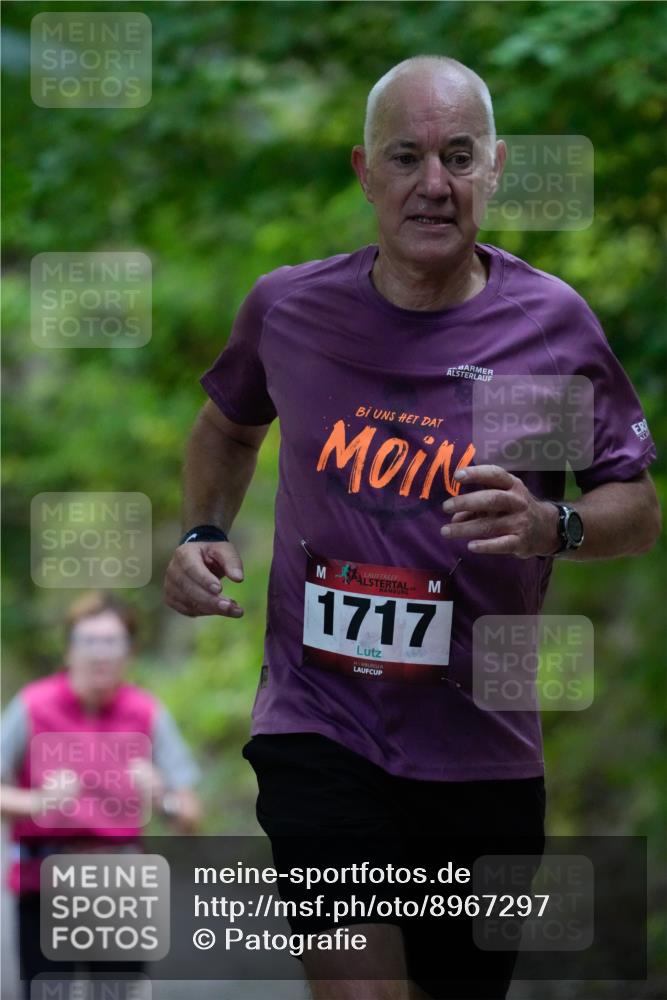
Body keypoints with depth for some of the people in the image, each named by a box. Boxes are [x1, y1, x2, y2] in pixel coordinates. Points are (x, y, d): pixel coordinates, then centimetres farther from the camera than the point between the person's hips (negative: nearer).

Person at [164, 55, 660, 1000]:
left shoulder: (553, 325, -4)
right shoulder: (286, 308, 0)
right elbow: (228, 425, 23)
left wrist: (553, 526, -17)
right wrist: (203, 534, 5)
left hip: (481, 744, 1)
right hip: (318, 725, -1)